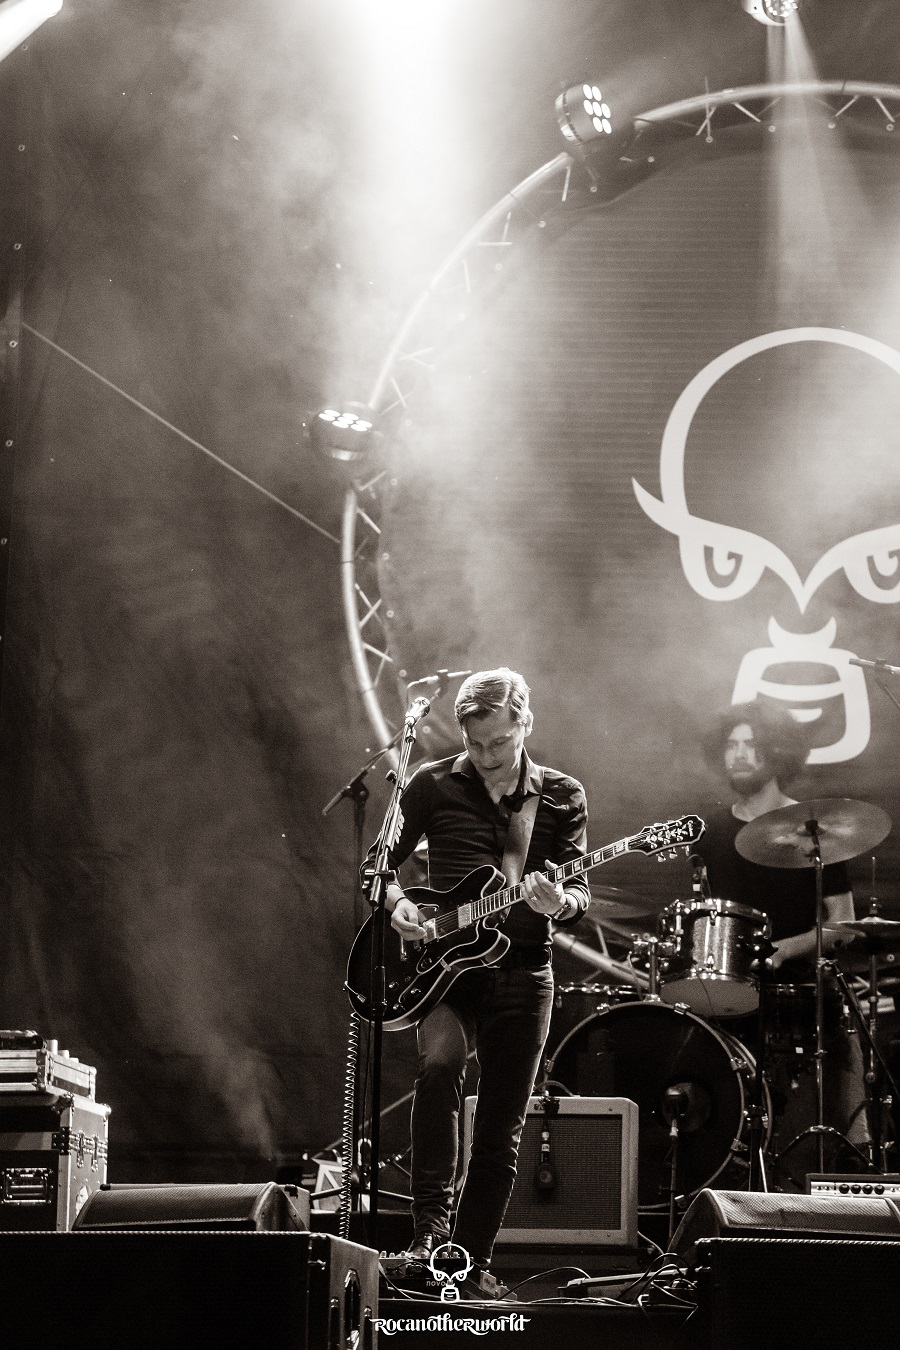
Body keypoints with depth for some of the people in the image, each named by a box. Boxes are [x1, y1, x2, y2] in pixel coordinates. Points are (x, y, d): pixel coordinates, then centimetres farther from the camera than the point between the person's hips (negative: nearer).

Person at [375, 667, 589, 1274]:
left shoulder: (562, 796, 5)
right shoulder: (433, 786, 3)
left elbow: (581, 892, -1)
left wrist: (560, 903, -24)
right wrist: (397, 902, -10)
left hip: (523, 973, 2)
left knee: (501, 1135, 4)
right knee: (439, 1064, -31)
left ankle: (472, 1260, 17)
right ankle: (429, 1231, -27)